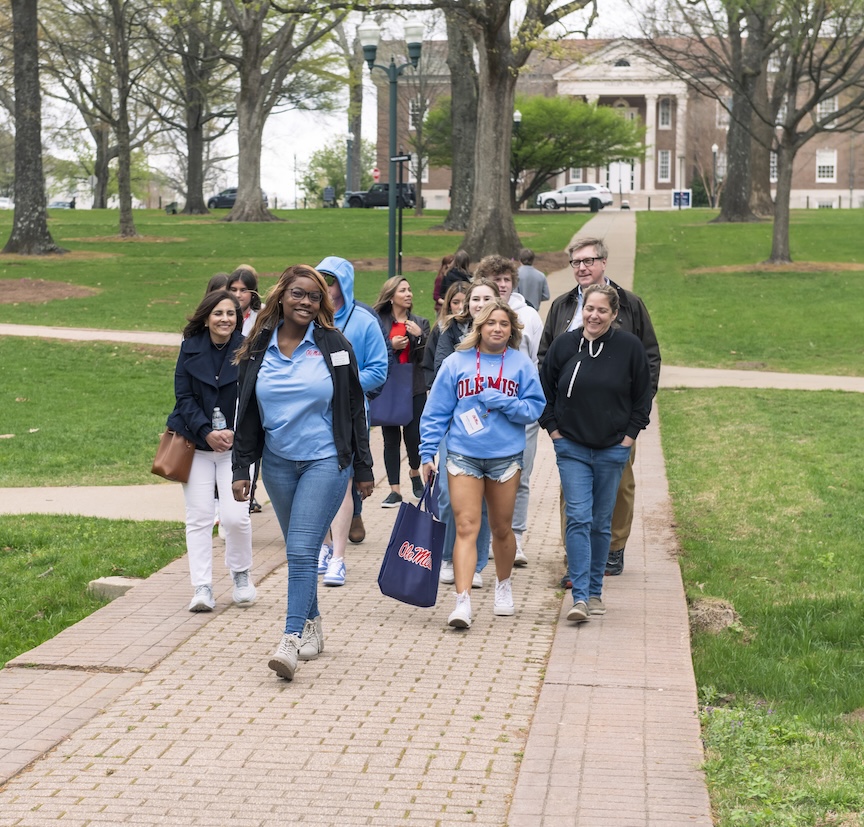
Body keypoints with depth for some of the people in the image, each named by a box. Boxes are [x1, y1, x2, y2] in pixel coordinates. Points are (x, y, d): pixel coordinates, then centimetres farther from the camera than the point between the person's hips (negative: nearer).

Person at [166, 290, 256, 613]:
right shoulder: (190, 349, 3)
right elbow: (184, 397, 0)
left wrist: (234, 433, -16)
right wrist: (207, 433, -12)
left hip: (236, 444, -2)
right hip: (197, 445, 2)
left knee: (235, 516, -9)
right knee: (199, 517, 0)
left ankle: (241, 575, 17)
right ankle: (202, 588, 5)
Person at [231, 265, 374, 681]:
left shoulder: (334, 346, -2)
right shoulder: (258, 349, 4)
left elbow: (355, 409, 2)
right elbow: (246, 413, 10)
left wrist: (363, 468, 2)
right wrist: (240, 469, 5)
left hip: (325, 461, -4)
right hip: (278, 463, 4)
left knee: (302, 549, -14)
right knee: (298, 551, 13)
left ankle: (292, 640, -16)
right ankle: (311, 624, 30)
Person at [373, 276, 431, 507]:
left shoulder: (420, 323, 8)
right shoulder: (378, 322, 1)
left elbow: (425, 358, 0)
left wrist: (419, 336, -15)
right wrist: (391, 346, -16)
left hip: (414, 388, 1)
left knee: (413, 435, 0)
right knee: (391, 438, 2)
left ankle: (415, 473, 30)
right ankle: (395, 490, 7)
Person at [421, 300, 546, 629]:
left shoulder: (521, 364, 2)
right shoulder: (456, 362, 1)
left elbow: (534, 408, -2)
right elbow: (436, 411, 3)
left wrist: (500, 401, -15)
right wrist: (427, 453, -2)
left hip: (506, 456, 1)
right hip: (463, 455, -1)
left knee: (502, 528, 14)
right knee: (466, 528, -10)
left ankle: (503, 586, 37)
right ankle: (463, 601, -14)